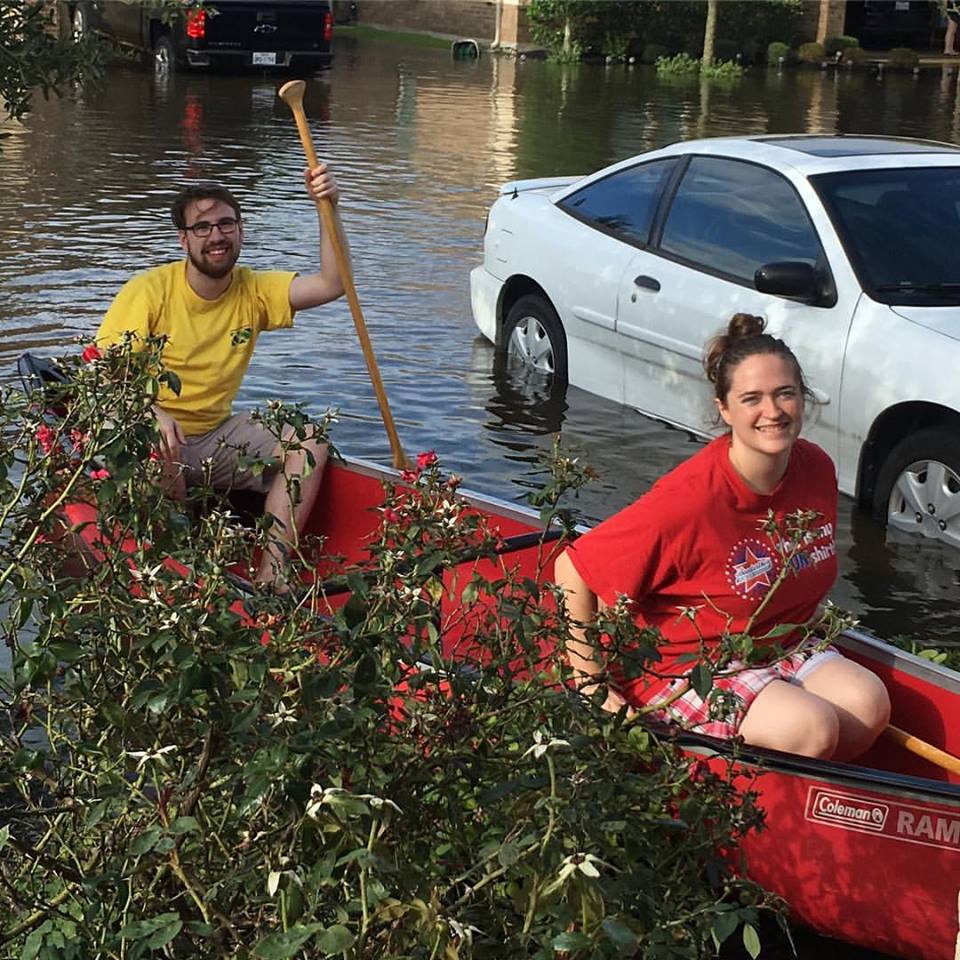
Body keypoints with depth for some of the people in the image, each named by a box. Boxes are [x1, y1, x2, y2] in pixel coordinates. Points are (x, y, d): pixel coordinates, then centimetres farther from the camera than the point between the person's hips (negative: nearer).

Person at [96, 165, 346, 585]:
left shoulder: (253, 291, 2)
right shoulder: (149, 291, -11)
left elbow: (331, 284, -10)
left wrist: (327, 208, -21)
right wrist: (151, 413, -36)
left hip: (216, 433, 5)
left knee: (308, 444, -15)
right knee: (159, 452, -39)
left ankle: (270, 574, -22)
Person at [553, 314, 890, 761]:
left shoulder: (817, 469, -4)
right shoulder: (691, 498, -27)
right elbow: (572, 571, -23)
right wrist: (592, 684, -20)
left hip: (779, 649, 7)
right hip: (682, 668, -7)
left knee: (869, 702, -18)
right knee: (810, 727, -27)